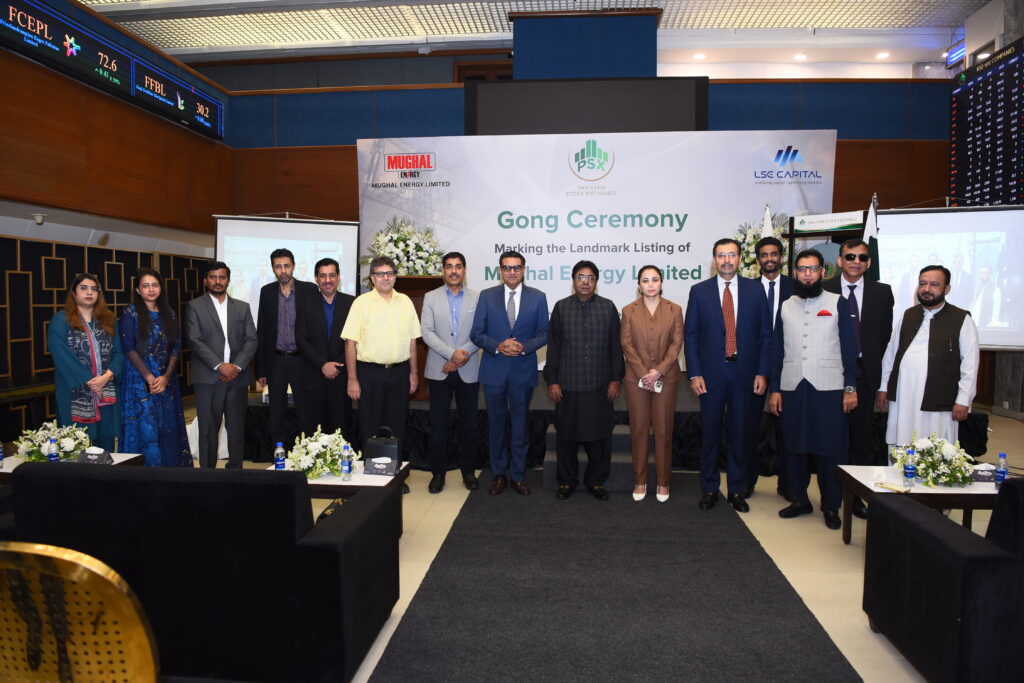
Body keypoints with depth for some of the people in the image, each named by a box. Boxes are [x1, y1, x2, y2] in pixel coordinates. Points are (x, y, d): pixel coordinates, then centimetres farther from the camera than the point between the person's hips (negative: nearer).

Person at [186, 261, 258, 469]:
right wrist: (220, 365, -14)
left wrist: (237, 366, -8)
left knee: (237, 428, 5)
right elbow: (195, 341, -4)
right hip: (208, 377, -2)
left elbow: (251, 340, 7)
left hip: (237, 377, 3)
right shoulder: (195, 306, 6)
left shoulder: (242, 307, 14)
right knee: (208, 429, 0)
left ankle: (236, 469, 14)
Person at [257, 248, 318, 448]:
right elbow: (261, 331, 7)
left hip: (301, 359, -2)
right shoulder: (267, 291, 5)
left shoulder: (309, 289, -3)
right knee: (277, 413, 9)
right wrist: (261, 369, 5)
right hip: (276, 360, 2)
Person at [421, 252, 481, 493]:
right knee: (438, 424, 4)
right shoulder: (431, 298, 6)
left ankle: (468, 471, 20)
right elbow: (427, 332, -4)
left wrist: (463, 356, -13)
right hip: (439, 371, 0)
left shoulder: (477, 298, 5)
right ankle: (438, 473, 15)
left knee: (469, 423, 6)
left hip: (468, 371, 0)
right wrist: (452, 353, -15)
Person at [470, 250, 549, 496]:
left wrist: (524, 346, -16)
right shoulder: (487, 296, 2)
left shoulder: (538, 297, 2)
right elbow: (476, 334, -1)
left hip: (523, 371, 0)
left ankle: (518, 476, 22)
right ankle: (499, 474, 23)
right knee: (496, 425, 10)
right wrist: (498, 346, -17)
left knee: (520, 425, 9)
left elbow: (543, 334, 1)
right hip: (494, 371, 0)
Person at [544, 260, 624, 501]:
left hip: (600, 386, 0)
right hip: (568, 385, 0)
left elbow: (615, 346, 5)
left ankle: (596, 481, 23)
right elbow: (553, 346, 3)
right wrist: (552, 380, -1)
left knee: (600, 436, 7)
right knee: (567, 435, 8)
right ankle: (566, 481, 23)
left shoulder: (608, 307, 5)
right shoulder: (561, 307, 4)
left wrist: (616, 379, 1)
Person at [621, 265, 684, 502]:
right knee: (638, 430, 4)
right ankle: (640, 481, 15)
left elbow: (677, 343, -2)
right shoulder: (629, 310, 3)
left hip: (666, 378, 0)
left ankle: (663, 482, 16)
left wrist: (659, 371, -13)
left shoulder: (674, 309, 4)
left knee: (663, 430, 5)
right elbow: (626, 344, -2)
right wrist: (643, 373, -11)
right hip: (636, 378, 0)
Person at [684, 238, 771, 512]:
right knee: (709, 432, 7)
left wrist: (762, 373, -2)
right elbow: (691, 335, 1)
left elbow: (765, 334, 4)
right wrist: (694, 373, -6)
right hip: (711, 373, -1)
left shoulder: (755, 289, 4)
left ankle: (737, 490, 22)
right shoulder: (699, 291, 2)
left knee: (741, 433, 8)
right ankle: (709, 488, 21)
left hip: (744, 373, 1)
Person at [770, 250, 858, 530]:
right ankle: (799, 499, 22)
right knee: (794, 446, 8)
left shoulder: (838, 303, 3)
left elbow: (849, 347, 1)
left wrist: (850, 387, -5)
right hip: (792, 387, 3)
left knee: (830, 449, 1)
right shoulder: (786, 306, 11)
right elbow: (777, 350, 10)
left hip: (828, 388, -3)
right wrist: (775, 389, 6)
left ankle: (831, 506, 14)